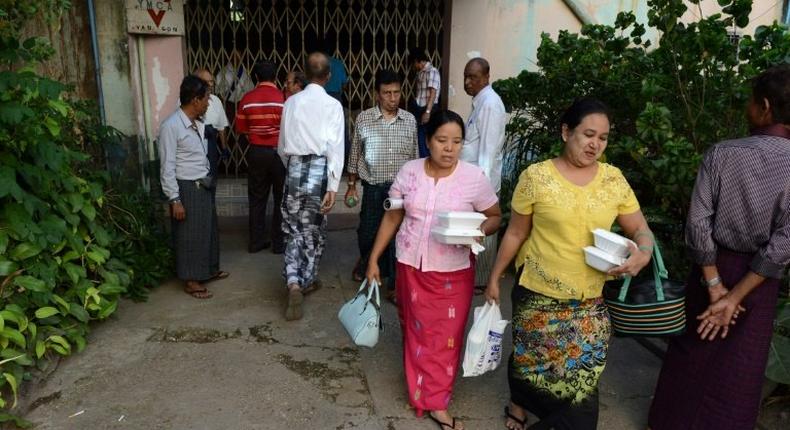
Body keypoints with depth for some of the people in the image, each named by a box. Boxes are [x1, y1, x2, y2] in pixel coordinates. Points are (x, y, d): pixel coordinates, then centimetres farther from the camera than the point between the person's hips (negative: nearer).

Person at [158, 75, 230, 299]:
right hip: (187, 189, -9)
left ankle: (210, 269, 36)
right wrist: (175, 200, -20)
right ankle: (191, 281, 15)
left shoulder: (198, 124, 6)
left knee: (208, 230, 19)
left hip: (204, 186, 9)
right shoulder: (171, 126, -19)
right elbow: (167, 168, -19)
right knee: (190, 236, 2)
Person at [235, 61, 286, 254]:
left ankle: (256, 242, 19)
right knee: (282, 199, 8)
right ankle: (279, 243, 13)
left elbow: (241, 129, 3)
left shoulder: (247, 99, -3)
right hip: (280, 152, -3)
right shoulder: (284, 98, -12)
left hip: (256, 152, 3)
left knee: (257, 199, 13)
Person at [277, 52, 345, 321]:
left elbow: (282, 144, 10)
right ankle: (307, 280, 29)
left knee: (294, 229, 8)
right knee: (315, 229, 15)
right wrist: (333, 186, -11)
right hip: (319, 170, -2)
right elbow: (335, 147, -12)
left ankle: (294, 283, -9)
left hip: (295, 169, 2)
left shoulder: (291, 102, 4)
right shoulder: (333, 105, -5)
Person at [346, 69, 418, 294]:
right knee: (368, 232, 12)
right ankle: (366, 262, 44)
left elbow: (414, 156, 8)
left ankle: (396, 283, 17)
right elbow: (355, 154, 3)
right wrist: (351, 186, 3)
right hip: (374, 187, 0)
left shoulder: (410, 120, 1)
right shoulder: (364, 118, -4)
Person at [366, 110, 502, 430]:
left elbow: (495, 217, 1)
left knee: (446, 337, 5)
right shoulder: (409, 171, -4)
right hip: (411, 266, 2)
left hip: (454, 272, -2)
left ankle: (436, 403, 22)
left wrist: (477, 230, -22)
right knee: (416, 330, 15)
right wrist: (373, 259, 2)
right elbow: (392, 217, 3)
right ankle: (423, 390, 36)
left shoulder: (475, 177, -10)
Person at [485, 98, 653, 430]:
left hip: (590, 299, 3)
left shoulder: (614, 179, -2)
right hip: (537, 293, -2)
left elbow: (641, 229, 3)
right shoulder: (536, 176, -10)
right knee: (530, 359, 15)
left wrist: (643, 252, -19)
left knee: (582, 371, 10)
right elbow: (515, 233, -3)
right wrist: (495, 277, 1)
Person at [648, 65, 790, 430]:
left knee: (691, 353, 18)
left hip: (713, 266, 0)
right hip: (758, 278, 0)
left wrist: (714, 285, -8)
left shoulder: (722, 153, -14)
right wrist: (734, 297, -14)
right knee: (739, 369, 14)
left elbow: (698, 224, -16)